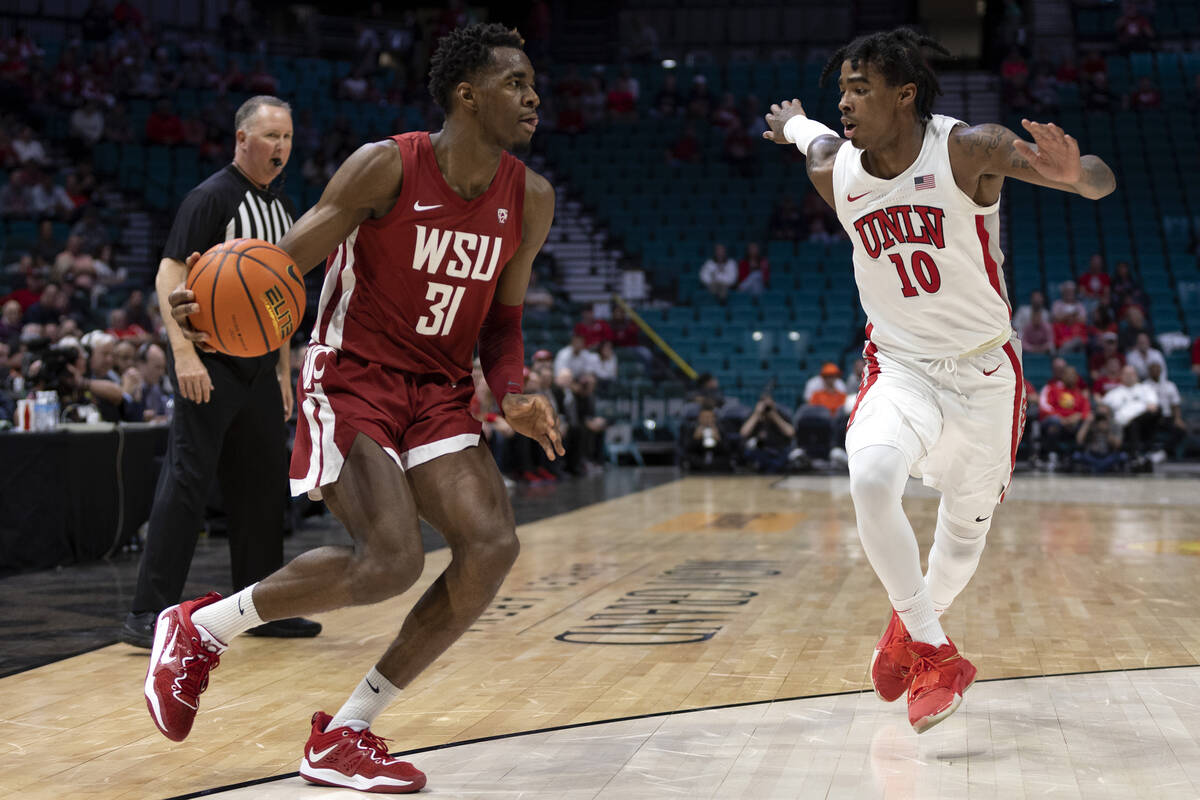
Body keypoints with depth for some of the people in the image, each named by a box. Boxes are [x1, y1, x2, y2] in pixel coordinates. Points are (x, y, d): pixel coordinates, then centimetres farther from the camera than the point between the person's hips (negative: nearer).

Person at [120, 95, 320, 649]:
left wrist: (283, 369, 19)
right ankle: (148, 614, -8)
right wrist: (184, 353, -27)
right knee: (187, 481, -11)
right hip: (210, 362, -8)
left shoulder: (282, 208, 15)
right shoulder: (211, 198, -9)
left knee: (263, 486, 11)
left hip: (259, 367, 8)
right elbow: (169, 276, -17)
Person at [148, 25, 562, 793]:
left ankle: (344, 736, -2)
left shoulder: (531, 200, 1)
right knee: (392, 559, -24)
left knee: (492, 546, -15)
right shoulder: (386, 167, -15)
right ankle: (200, 628, 3)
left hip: (440, 392, 6)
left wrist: (514, 394, -7)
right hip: (352, 379, -6)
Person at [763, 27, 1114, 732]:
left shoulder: (967, 150, -19)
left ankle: (912, 627, 45)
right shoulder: (834, 171, -7)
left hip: (985, 371, -1)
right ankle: (935, 653, -16)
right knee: (871, 476, -30)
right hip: (901, 365, 1)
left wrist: (1073, 172, -47)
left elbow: (1103, 182, -25)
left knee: (965, 538, 12)